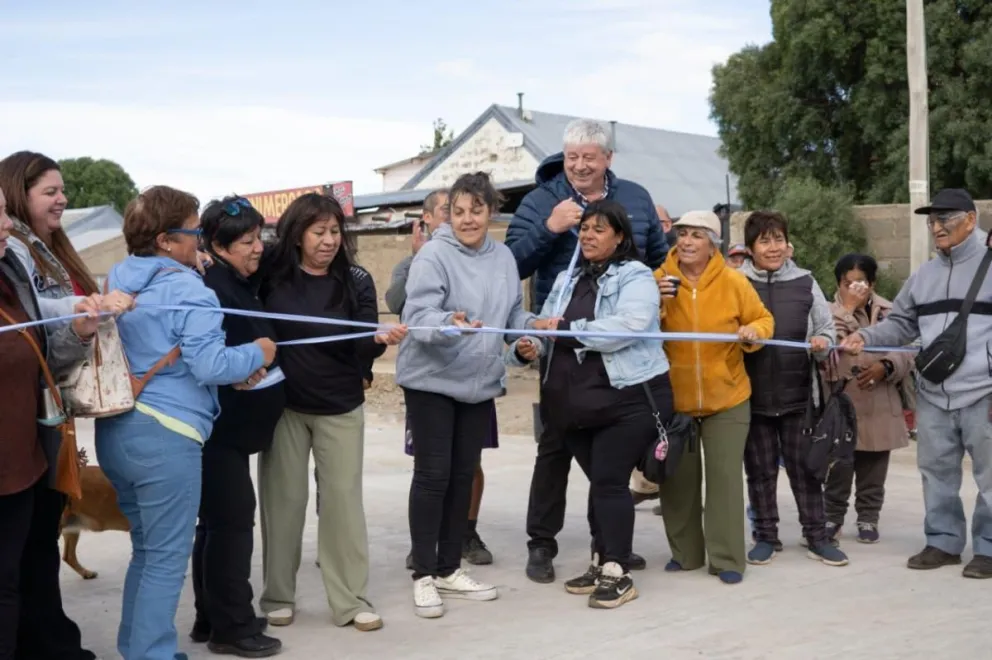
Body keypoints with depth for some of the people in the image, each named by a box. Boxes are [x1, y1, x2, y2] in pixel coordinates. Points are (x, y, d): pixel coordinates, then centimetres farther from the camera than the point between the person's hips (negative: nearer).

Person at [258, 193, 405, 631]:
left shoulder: (356, 281, -7)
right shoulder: (271, 274, -9)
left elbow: (360, 350, -11)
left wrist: (381, 340, -31)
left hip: (340, 408, 0)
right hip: (283, 404, 0)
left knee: (343, 500, 4)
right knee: (284, 499, 9)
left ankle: (352, 600, 14)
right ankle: (278, 596, 22)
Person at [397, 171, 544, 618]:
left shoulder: (503, 257, 5)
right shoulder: (433, 255, -15)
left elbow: (512, 314, 15)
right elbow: (418, 316, -25)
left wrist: (534, 326, -4)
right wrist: (449, 324, -43)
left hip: (480, 382, 6)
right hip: (432, 380, -6)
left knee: (463, 474, 13)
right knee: (433, 475, -2)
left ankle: (449, 569, 25)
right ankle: (424, 575, 9)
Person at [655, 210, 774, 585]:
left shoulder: (733, 282, -7)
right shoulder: (659, 280, -4)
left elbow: (764, 319, 1)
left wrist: (753, 333, -21)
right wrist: (655, 303, -22)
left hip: (726, 397, -1)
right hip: (673, 398, 2)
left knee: (725, 476, 0)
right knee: (678, 477, 11)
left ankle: (726, 559, 9)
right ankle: (685, 553, 26)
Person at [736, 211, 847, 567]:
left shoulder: (805, 281, 3)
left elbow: (826, 329, 9)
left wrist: (821, 343, -11)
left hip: (797, 393, 1)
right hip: (753, 395, -1)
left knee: (805, 467, 9)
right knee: (760, 470, 10)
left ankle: (817, 536, 19)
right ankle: (766, 536, 22)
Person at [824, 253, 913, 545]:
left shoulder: (888, 312, 5)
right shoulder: (831, 311, 0)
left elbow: (906, 353, 5)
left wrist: (885, 367, -14)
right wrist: (847, 308, -16)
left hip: (879, 406, 2)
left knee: (872, 471, 11)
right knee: (838, 468, 4)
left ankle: (868, 518, 23)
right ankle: (832, 516, 18)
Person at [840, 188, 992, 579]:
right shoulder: (924, 275, 14)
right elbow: (901, 324, 19)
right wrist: (865, 338, 1)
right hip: (932, 396, 6)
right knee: (937, 473, 13)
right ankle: (944, 541, 25)